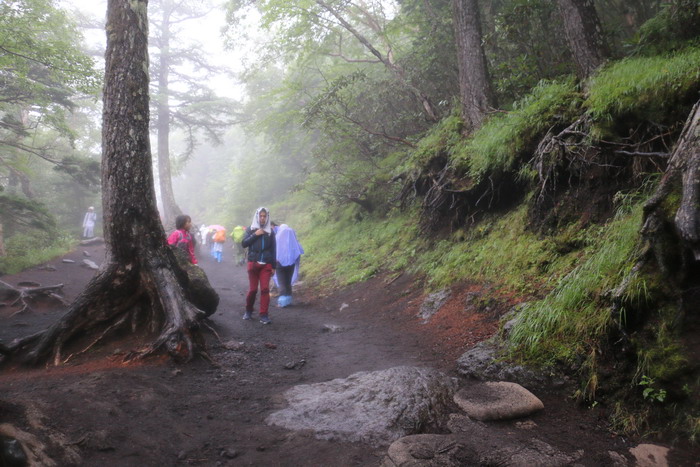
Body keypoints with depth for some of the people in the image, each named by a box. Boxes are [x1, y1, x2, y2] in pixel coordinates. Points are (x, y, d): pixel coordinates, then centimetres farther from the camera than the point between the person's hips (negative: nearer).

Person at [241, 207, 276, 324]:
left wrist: (273, 266, 4)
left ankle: (264, 315, -3)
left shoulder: (270, 231, 7)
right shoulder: (250, 229, 5)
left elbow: (273, 249, 7)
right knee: (253, 289, 3)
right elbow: (243, 244, -4)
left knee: (265, 289, -7)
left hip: (266, 264, 1)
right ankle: (248, 311, 25)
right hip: (253, 263, 0)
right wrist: (255, 234, -14)